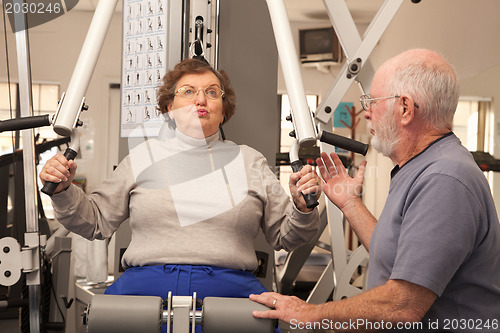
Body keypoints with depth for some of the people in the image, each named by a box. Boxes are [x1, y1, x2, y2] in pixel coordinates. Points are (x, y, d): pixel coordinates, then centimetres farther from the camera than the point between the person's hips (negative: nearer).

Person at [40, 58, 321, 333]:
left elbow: (285, 237, 18)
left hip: (229, 289, 1)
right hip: (145, 286, 0)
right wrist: (64, 191, 2)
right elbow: (95, 221, 19)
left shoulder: (250, 161, 17)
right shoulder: (144, 156, 16)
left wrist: (303, 208, -2)